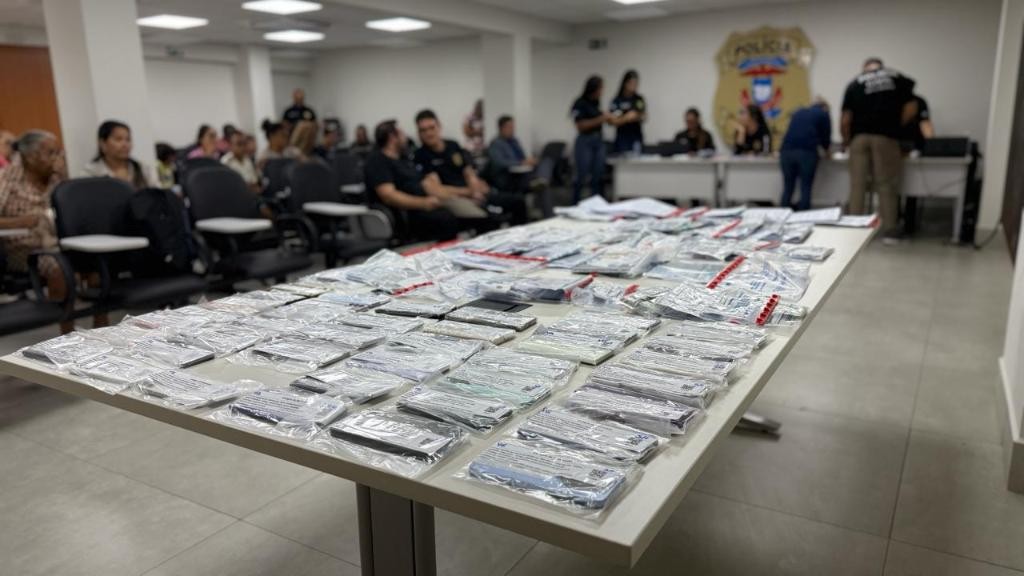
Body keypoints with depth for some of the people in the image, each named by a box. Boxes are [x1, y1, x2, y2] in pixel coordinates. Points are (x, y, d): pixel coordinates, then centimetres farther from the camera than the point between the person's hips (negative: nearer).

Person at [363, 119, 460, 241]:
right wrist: (423, 203, -25)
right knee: (449, 220, -32)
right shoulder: (377, 161, -3)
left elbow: (425, 183, 21)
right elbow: (388, 196, -17)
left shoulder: (403, 158, 24)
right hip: (402, 216, -9)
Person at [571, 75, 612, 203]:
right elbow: (581, 126, -16)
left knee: (598, 176, 6)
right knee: (581, 176, -3)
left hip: (598, 141, 7)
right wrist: (600, 119, -19)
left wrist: (606, 118, 6)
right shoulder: (580, 104, -10)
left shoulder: (596, 103, 10)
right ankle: (575, 206, 6)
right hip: (584, 142, -7)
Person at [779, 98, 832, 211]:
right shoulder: (823, 114, 15)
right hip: (807, 152, -4)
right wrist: (826, 149, 38)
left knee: (788, 189, 9)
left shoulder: (798, 112, 29)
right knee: (805, 189, 1)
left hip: (787, 150, 4)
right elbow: (826, 136, 16)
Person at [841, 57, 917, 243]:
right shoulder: (897, 78, 13)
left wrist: (845, 140, 18)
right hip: (886, 137, 0)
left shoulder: (855, 83, 11)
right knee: (886, 184, 4)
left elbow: (846, 119, 4)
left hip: (859, 137, 1)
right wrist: (896, 126, 17)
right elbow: (911, 108, 4)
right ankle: (889, 231, 5)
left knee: (858, 185, 5)